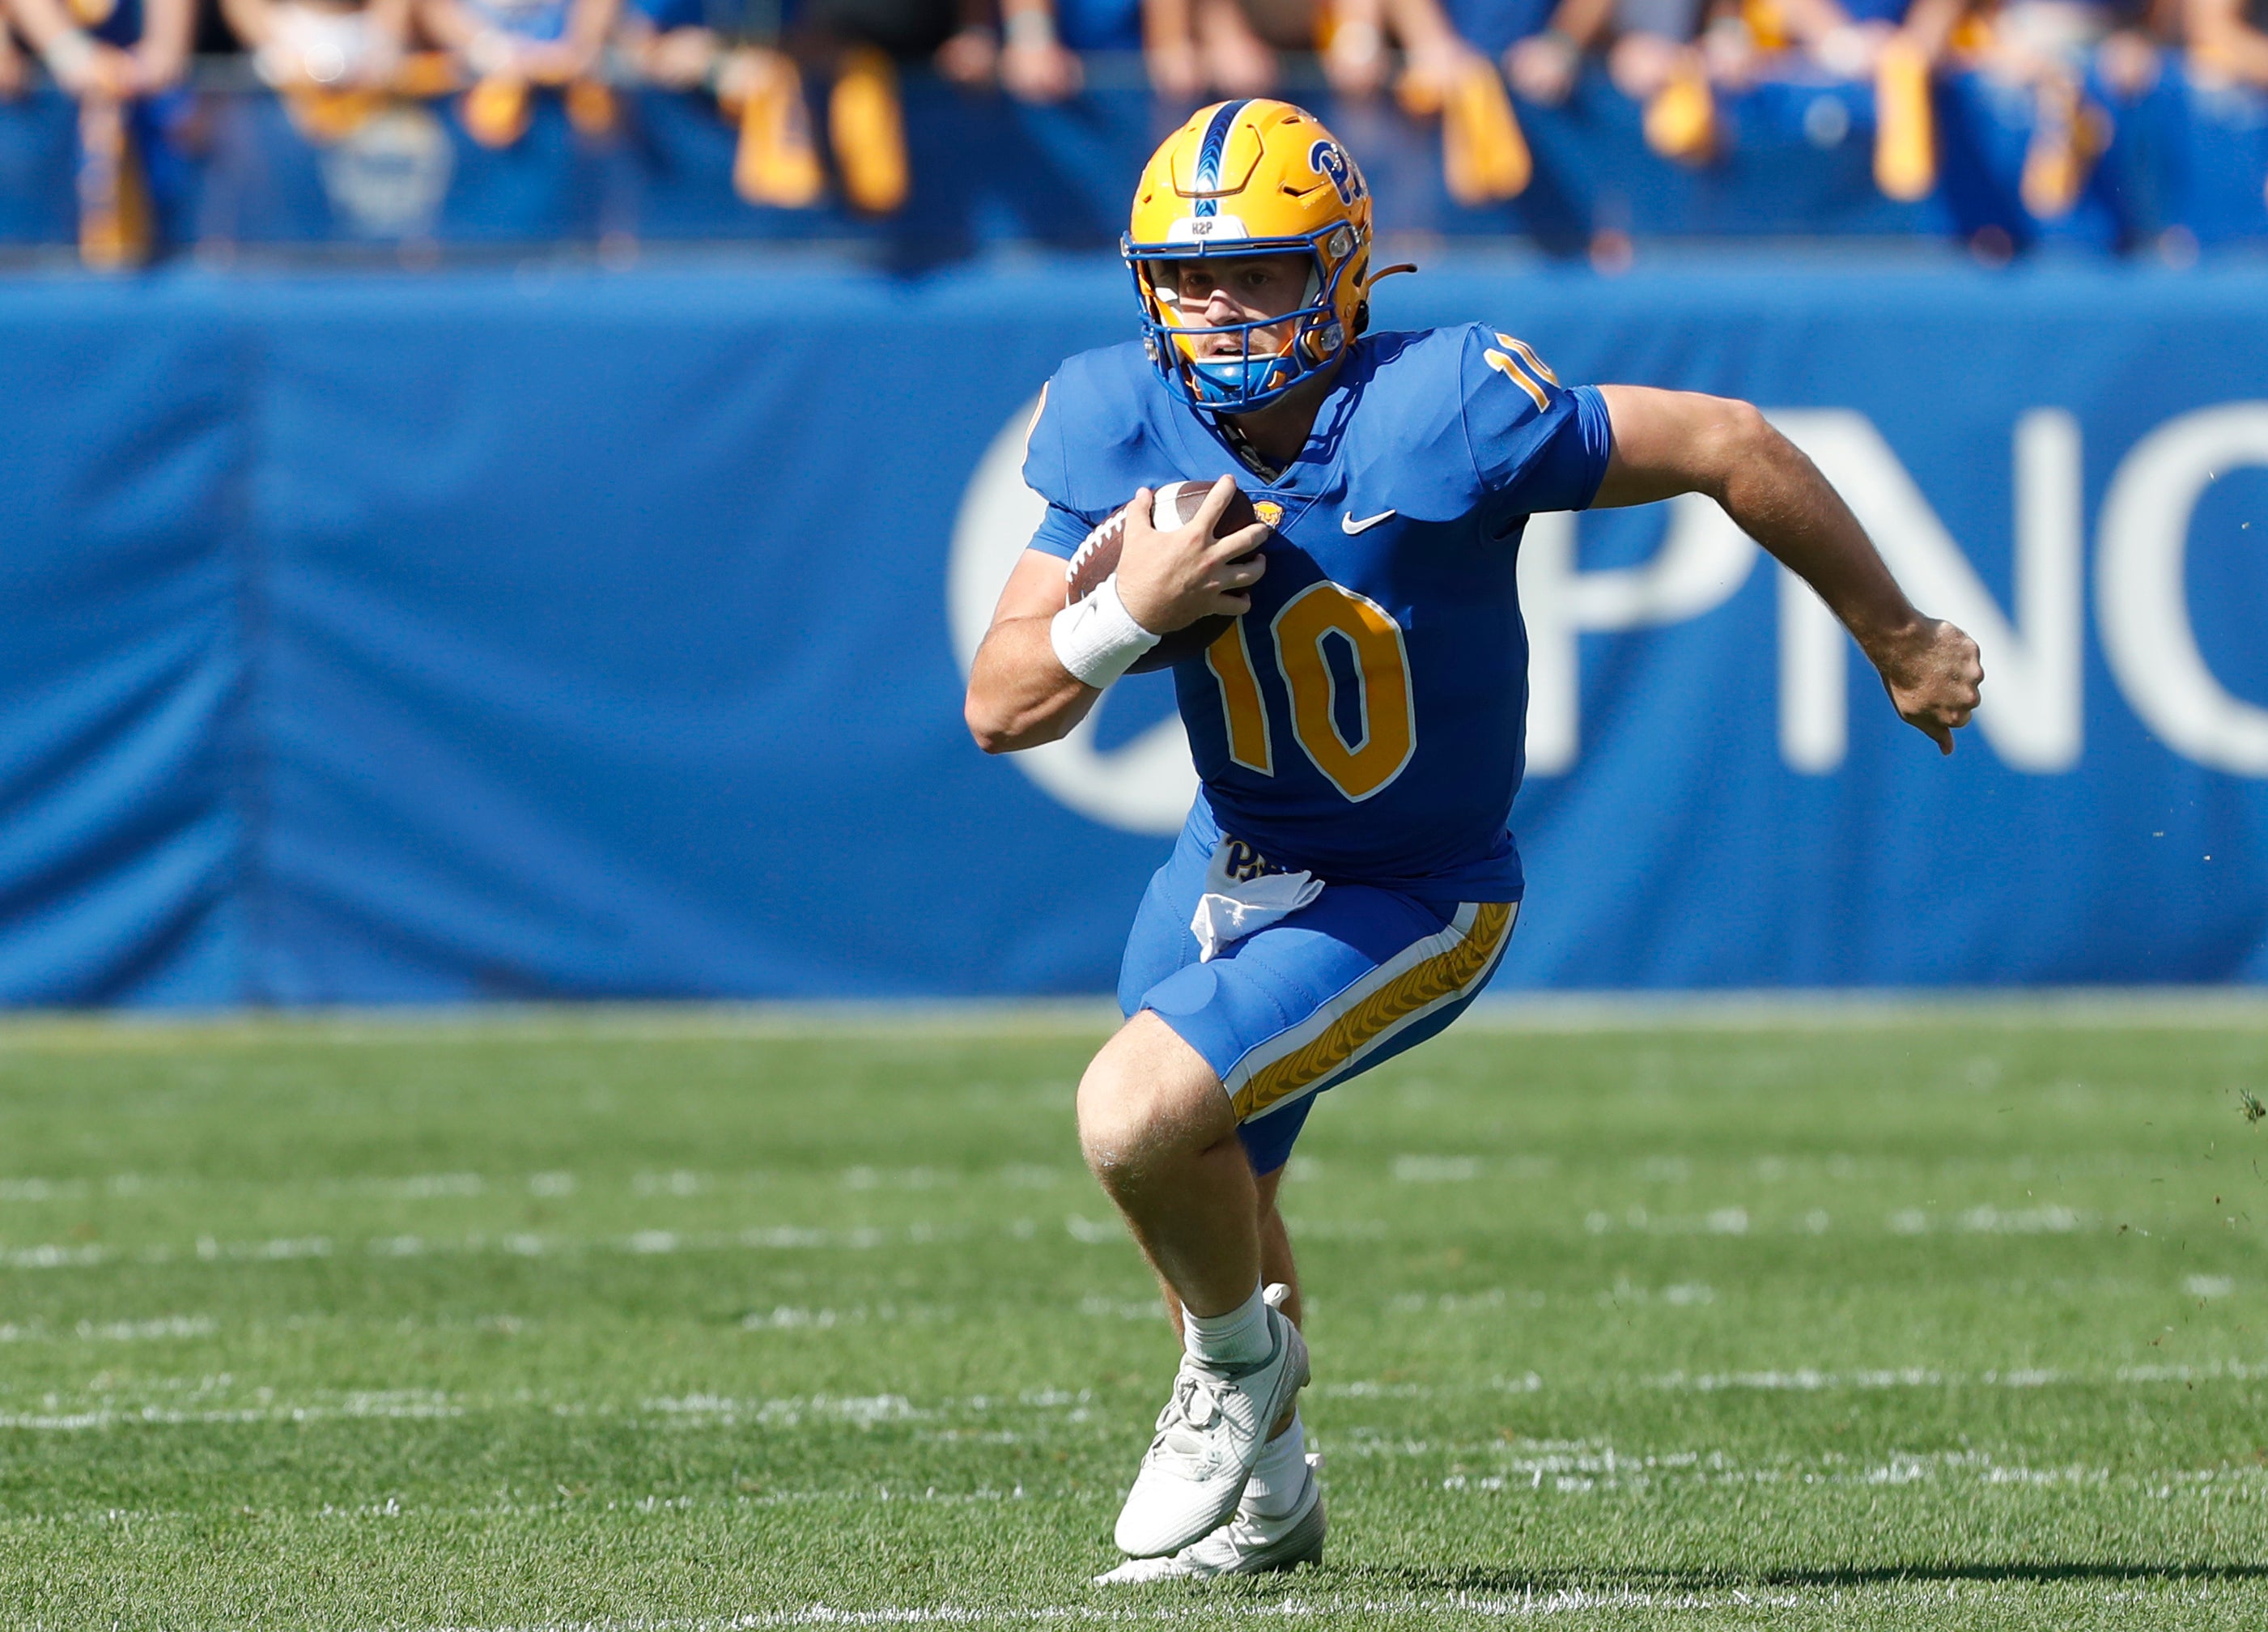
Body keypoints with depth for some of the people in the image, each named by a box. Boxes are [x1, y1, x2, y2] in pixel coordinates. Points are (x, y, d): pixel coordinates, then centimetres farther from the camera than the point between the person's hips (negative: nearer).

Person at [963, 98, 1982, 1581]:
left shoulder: (1441, 414, -28)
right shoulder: (1127, 430, -13)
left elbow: (1731, 446, -19)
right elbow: (1002, 709, -11)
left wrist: (1904, 646, -9)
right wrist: (1130, 611, -32)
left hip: (1407, 903, -6)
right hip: (1232, 858, 6)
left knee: (1140, 1115, -23)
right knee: (1201, 1197, 23)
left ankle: (1241, 1362, 8)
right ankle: (1265, 1493, 49)